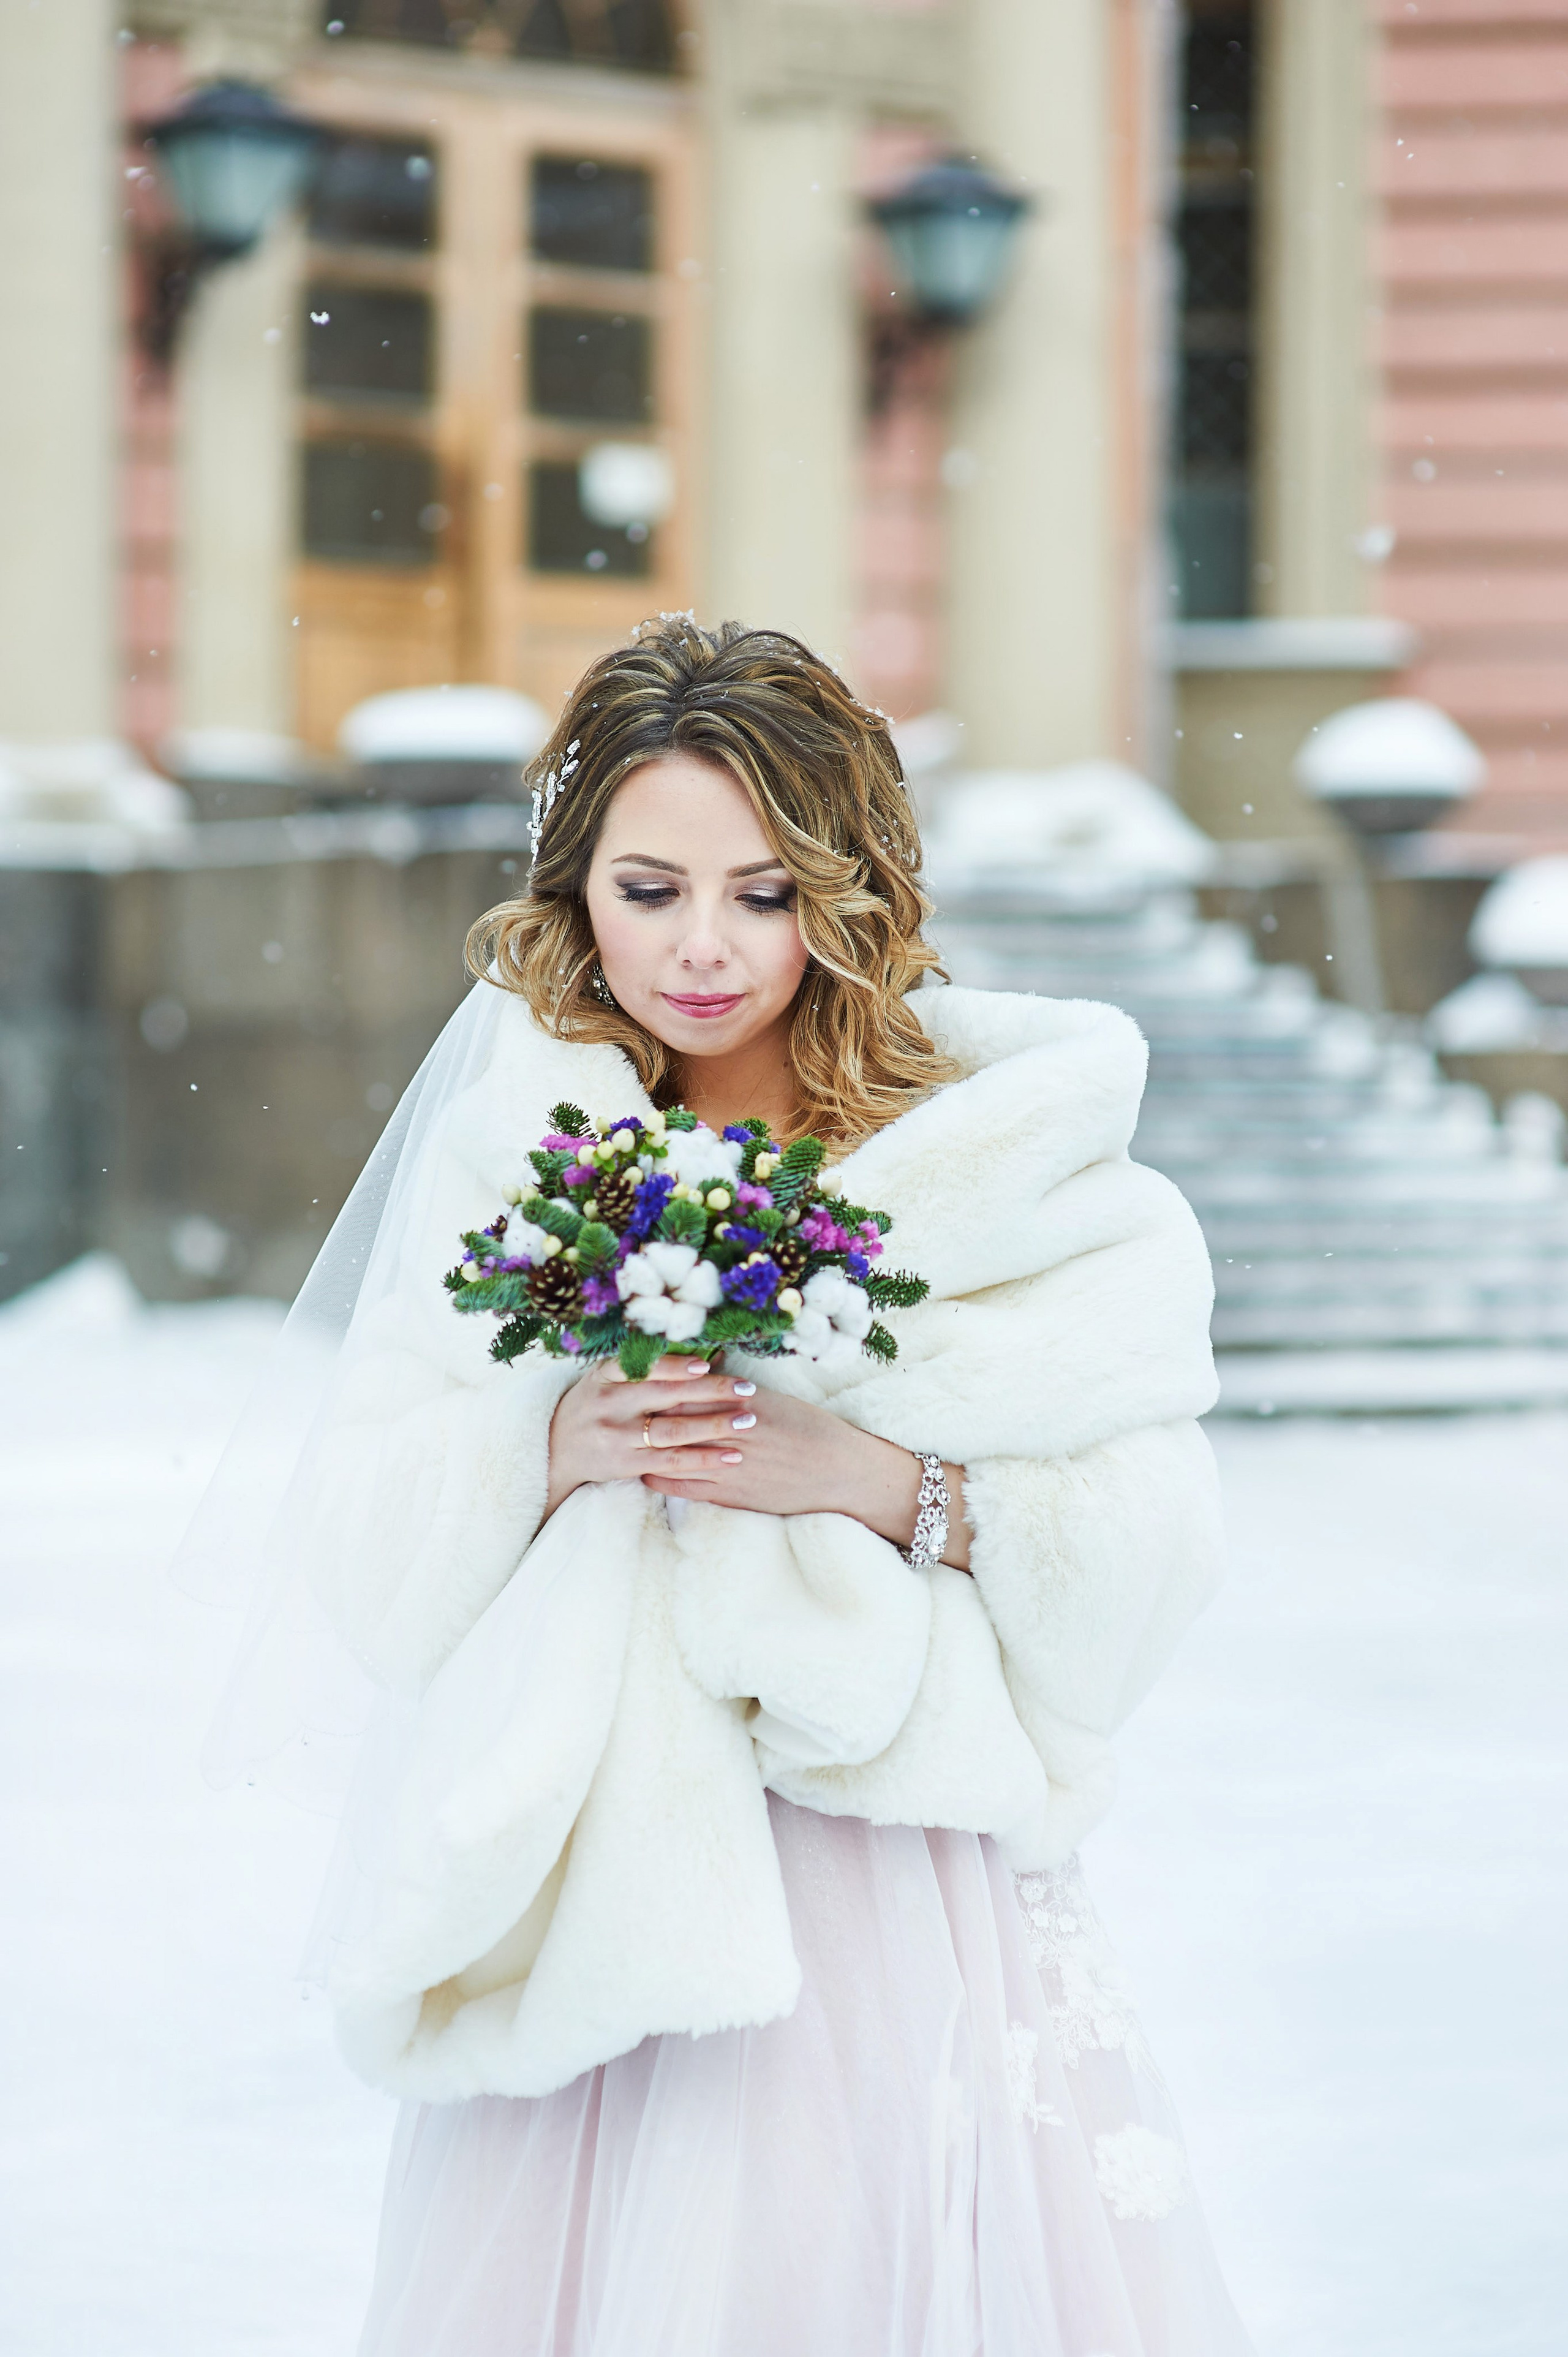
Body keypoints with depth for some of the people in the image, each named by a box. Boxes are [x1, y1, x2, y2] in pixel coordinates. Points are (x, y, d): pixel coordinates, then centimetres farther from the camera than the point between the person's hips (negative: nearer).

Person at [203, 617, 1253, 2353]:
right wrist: (558, 1447, -16)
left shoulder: (998, 1139, 0)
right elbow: (360, 1527, 1)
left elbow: (1148, 1542, -6)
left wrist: (880, 1479, -18)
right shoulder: (512, 1135, 5)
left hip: (897, 1872, -1)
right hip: (594, 1867, 1)